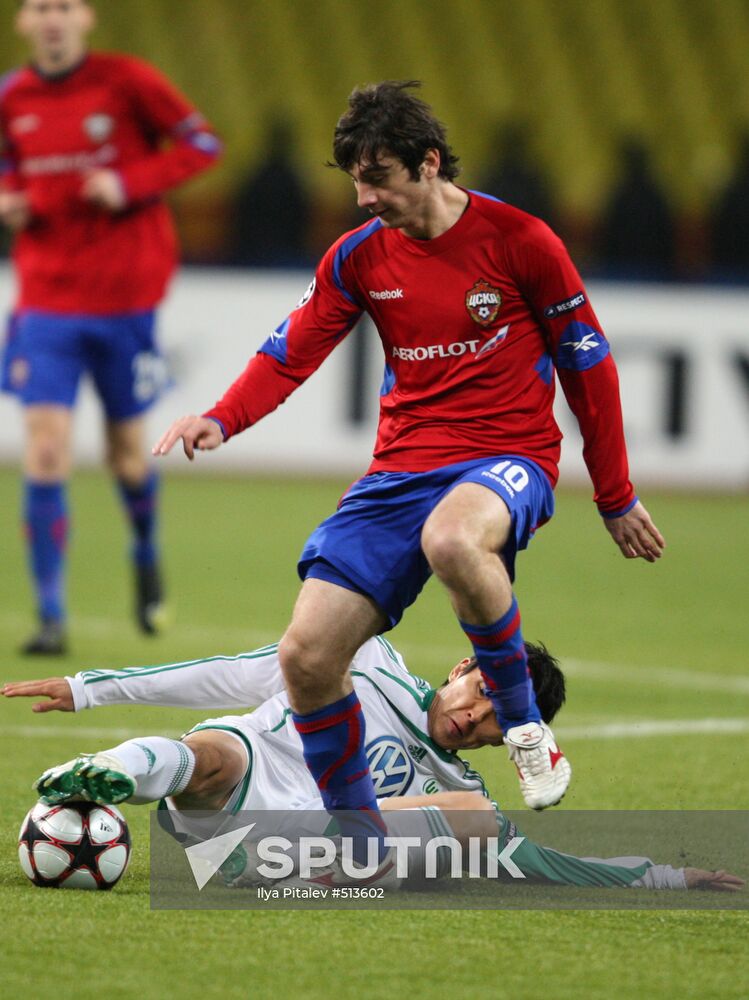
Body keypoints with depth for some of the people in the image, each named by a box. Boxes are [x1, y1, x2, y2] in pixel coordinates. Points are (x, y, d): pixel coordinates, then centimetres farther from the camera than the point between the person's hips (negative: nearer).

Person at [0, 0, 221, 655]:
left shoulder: (126, 81, -8)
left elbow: (201, 144, -4)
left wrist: (130, 183, -17)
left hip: (125, 295, -2)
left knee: (128, 450, 12)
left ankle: (147, 555, 44)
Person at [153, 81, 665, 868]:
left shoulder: (518, 241, -5)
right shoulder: (359, 257, 6)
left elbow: (587, 364, 3)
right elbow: (289, 354, 4)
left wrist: (615, 499, 7)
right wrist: (218, 420, -17)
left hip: (508, 457, -5)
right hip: (401, 469, 5)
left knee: (451, 539, -42)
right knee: (307, 655, -10)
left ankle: (525, 725, -18)